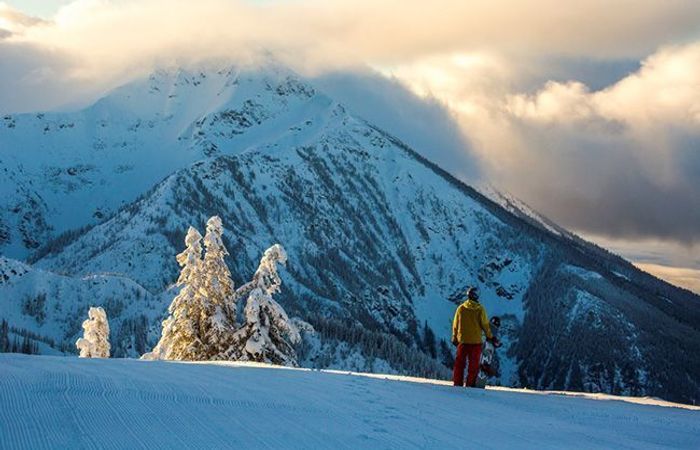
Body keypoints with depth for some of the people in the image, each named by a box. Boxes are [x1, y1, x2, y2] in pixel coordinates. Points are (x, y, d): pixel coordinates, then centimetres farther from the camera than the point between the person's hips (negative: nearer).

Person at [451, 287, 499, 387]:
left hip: (462, 340, 2)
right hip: (476, 341, -2)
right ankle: (470, 383, 4)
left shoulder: (461, 308, 0)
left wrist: (454, 337, 19)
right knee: (474, 364, 6)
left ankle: (458, 383, 8)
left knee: (460, 363, 9)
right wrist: (490, 337, 10)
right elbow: (485, 324, -4)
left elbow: (455, 325, 6)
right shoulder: (480, 309, -7)